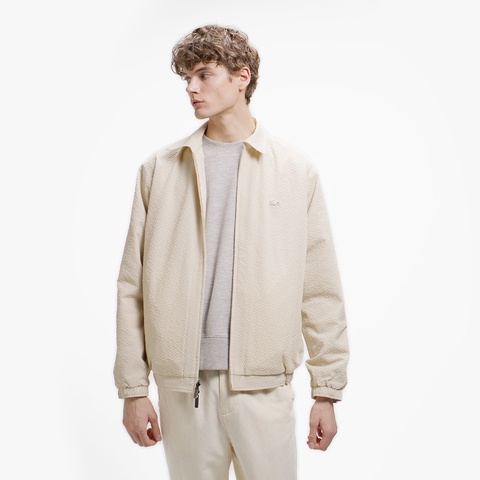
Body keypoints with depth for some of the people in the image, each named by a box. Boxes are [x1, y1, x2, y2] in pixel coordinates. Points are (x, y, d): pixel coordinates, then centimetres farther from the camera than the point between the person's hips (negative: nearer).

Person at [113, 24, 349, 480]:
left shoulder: (297, 170, 2)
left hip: (263, 383, -1)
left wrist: (327, 390, 1)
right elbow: (133, 285, 4)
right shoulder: (160, 168, 5)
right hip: (181, 380, 1)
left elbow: (321, 290, 2)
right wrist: (133, 387, 2)